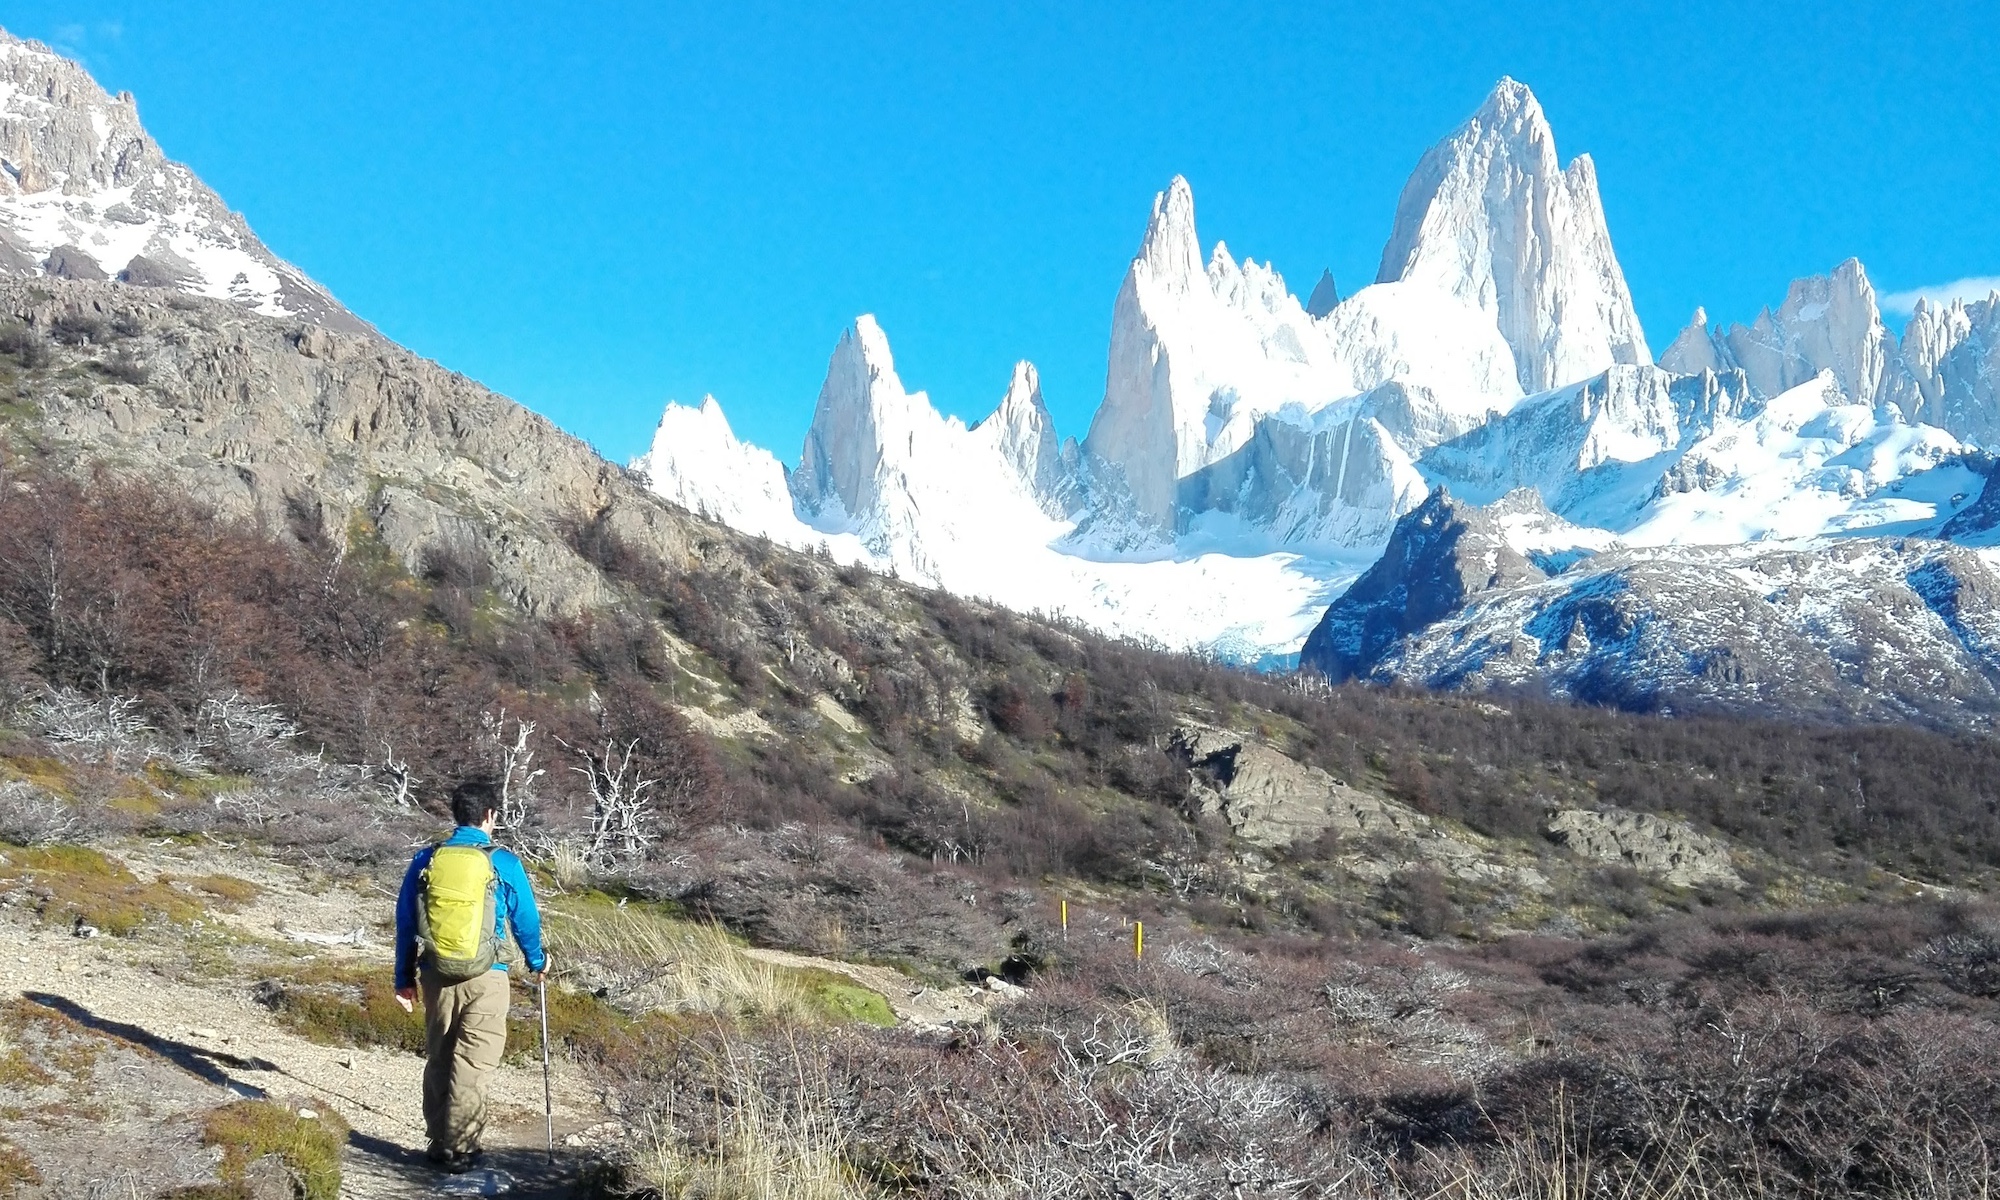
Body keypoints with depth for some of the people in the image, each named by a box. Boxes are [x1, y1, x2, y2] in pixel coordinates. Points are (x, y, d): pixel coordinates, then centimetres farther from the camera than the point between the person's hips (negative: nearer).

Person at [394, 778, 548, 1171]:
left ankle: (439, 1143, 23)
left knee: (438, 1059, 16)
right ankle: (459, 1148, 2)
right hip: (484, 977, -4)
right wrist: (536, 962, 23)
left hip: (435, 974, 4)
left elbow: (405, 922, 7)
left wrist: (404, 978, 17)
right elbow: (526, 918, 5)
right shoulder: (502, 862, -6)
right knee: (471, 1064, 2)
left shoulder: (426, 859, 3)